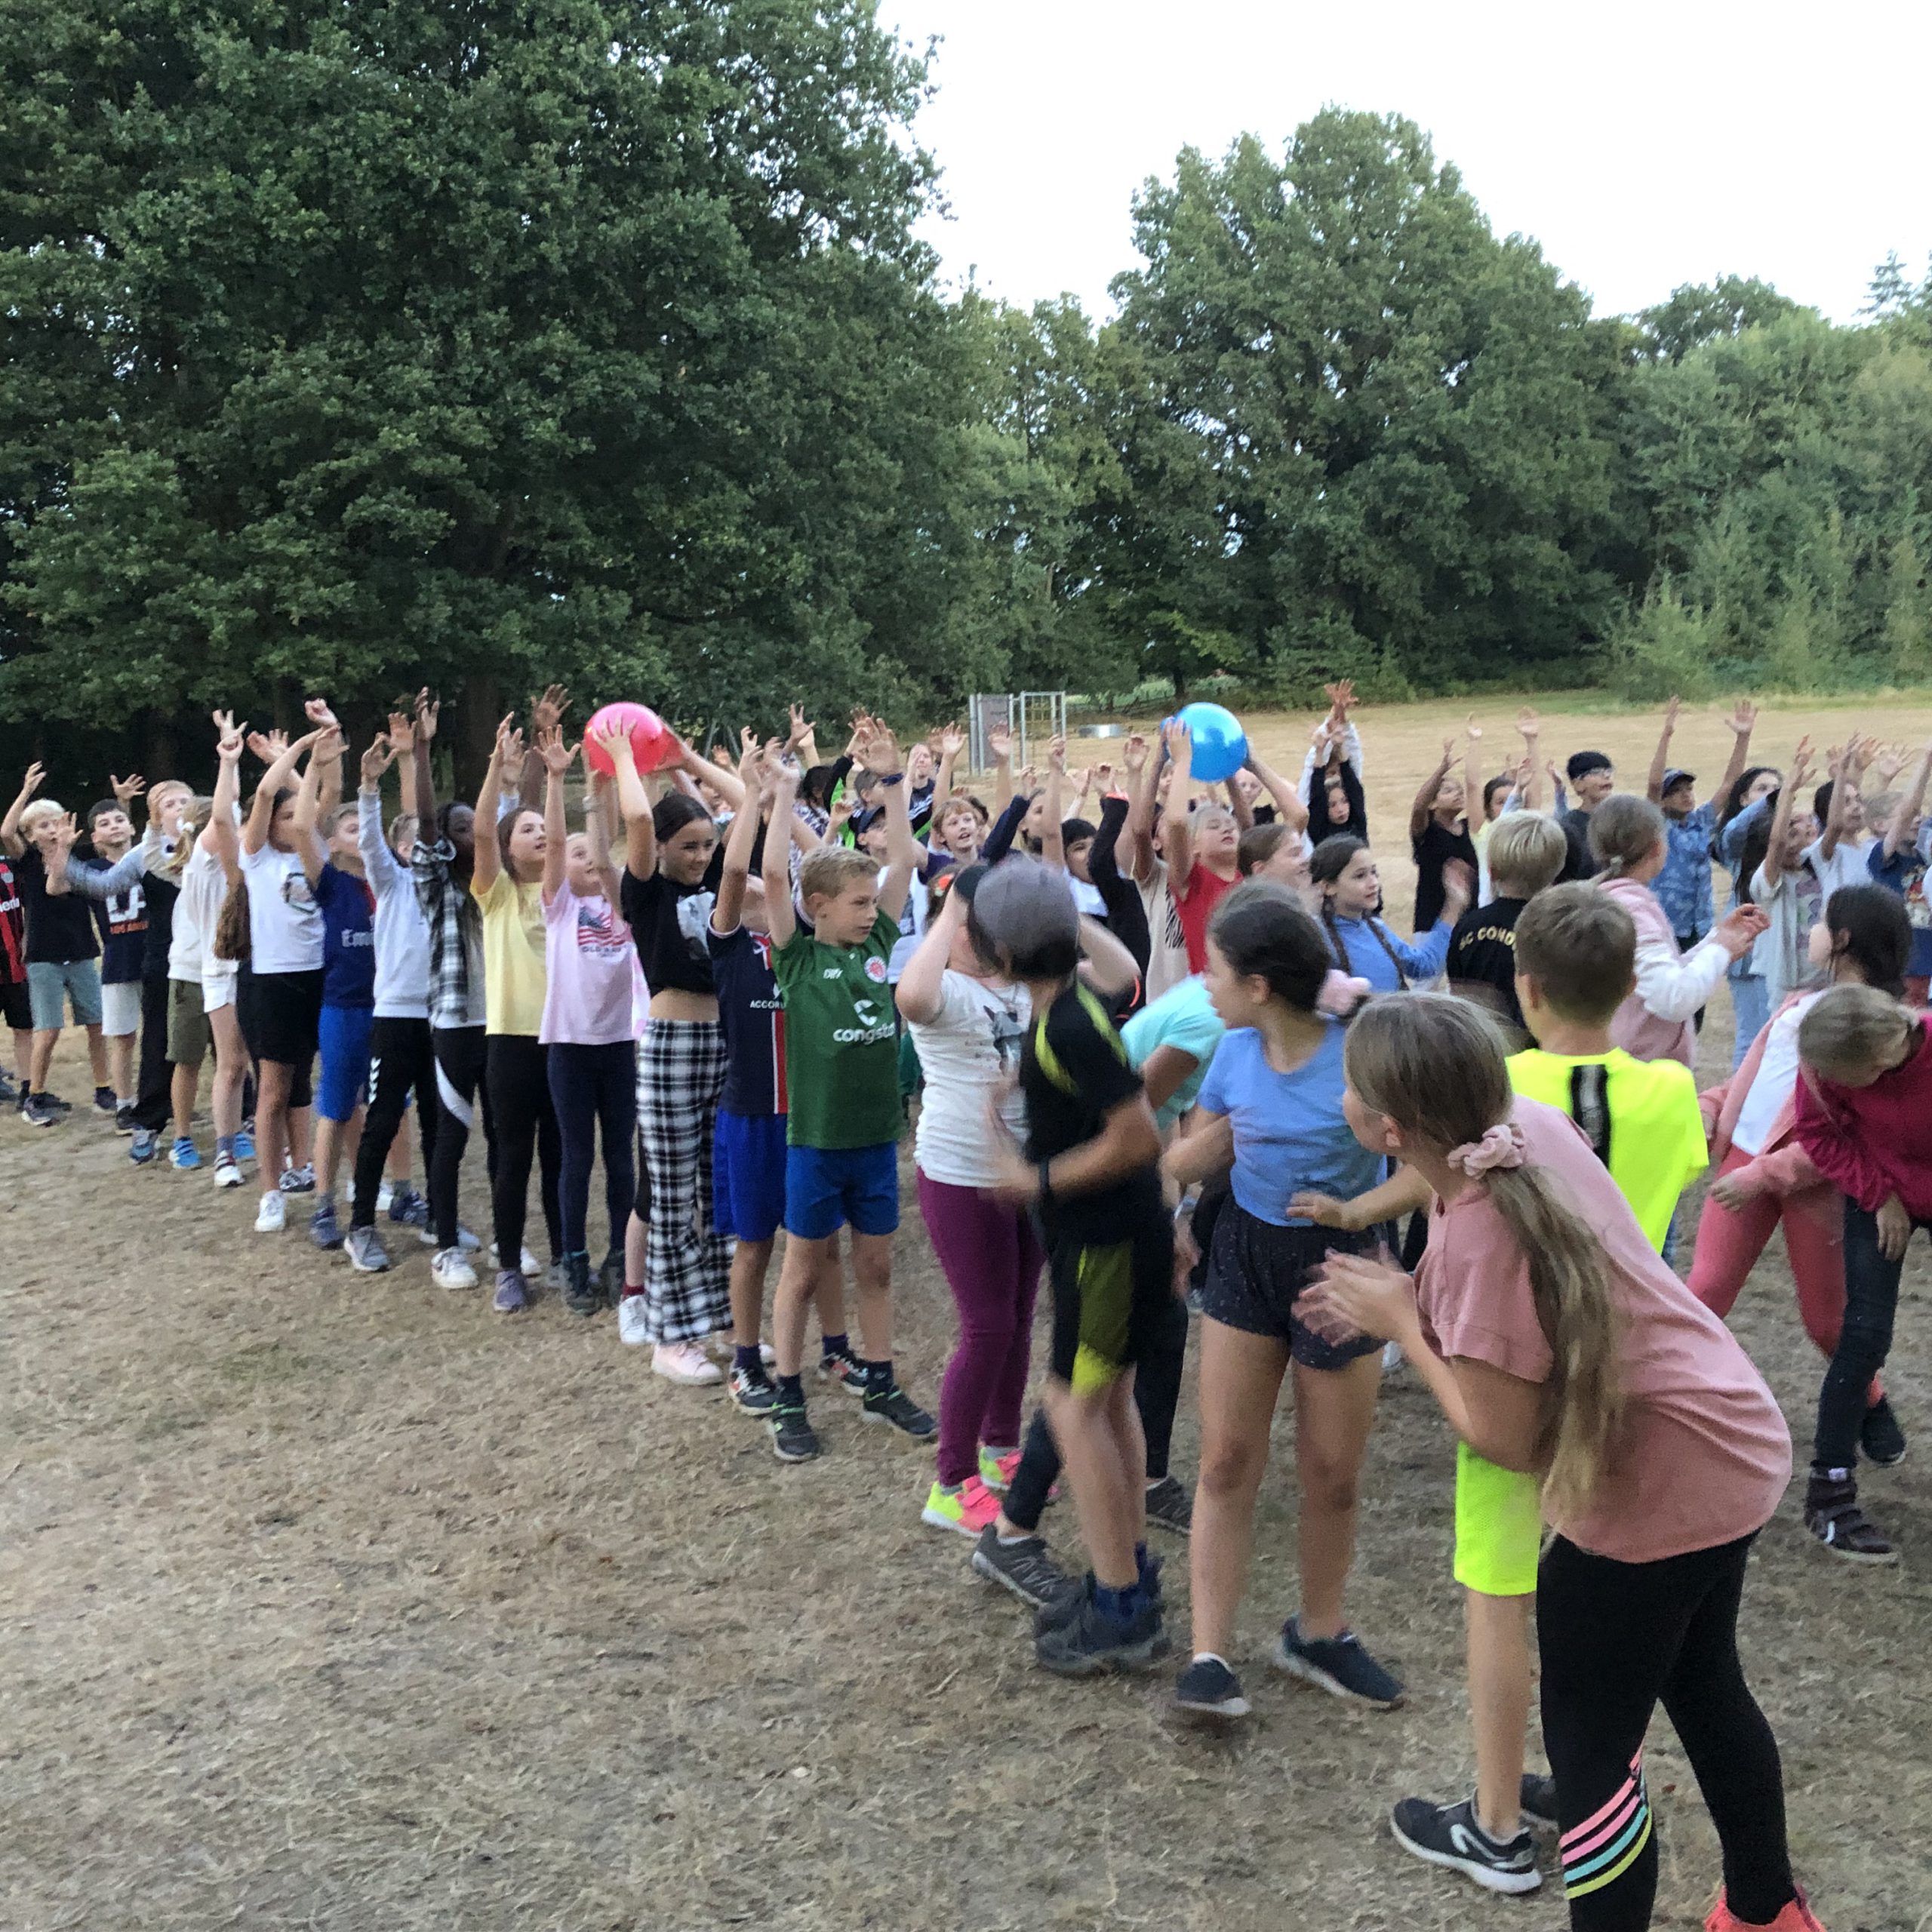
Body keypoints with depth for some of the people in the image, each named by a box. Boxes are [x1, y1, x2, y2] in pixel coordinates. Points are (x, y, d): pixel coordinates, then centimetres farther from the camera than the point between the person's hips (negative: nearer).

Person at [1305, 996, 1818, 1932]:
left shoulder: (1476, 1239, -32)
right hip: (1733, 1445, 9)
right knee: (1705, 1686, 29)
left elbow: (1504, 1440, -20)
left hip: (1656, 1492, -9)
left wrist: (1399, 1321, -11)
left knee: (1590, 1752, 9)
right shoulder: (1532, 1121, -8)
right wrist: (1412, 1299, 1)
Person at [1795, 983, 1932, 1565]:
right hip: (1880, 1198, 0)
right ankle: (1830, 1492, -2)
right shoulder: (1830, 1063, -25)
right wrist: (1879, 1194, -14)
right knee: (1866, 1335, -8)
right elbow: (1818, 1133, -9)